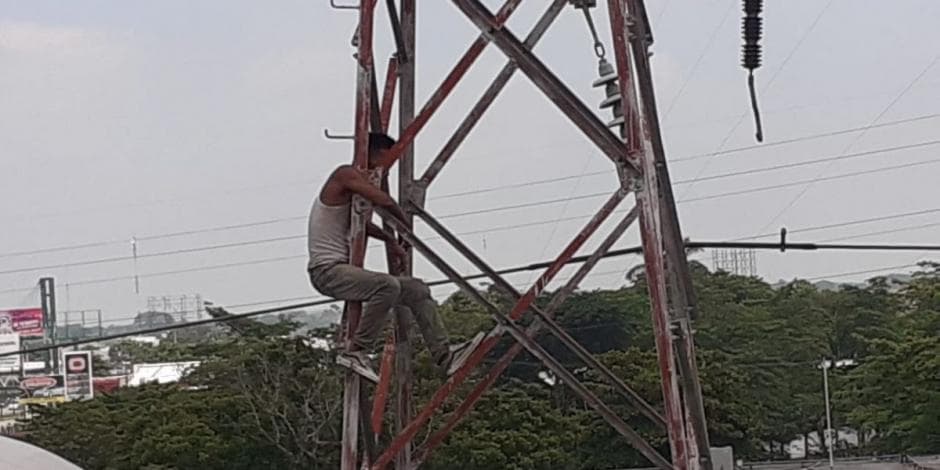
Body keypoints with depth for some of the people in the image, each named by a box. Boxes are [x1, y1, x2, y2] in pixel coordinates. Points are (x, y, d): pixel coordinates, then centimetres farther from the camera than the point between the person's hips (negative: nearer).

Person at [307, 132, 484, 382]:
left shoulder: (353, 182, 21)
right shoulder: (346, 174, -9)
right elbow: (385, 202, -21)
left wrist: (391, 240, 31)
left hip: (344, 269, 10)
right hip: (327, 270, -10)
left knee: (417, 291, 4)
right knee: (387, 285, -34)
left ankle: (444, 356, 1)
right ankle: (355, 352, -27)